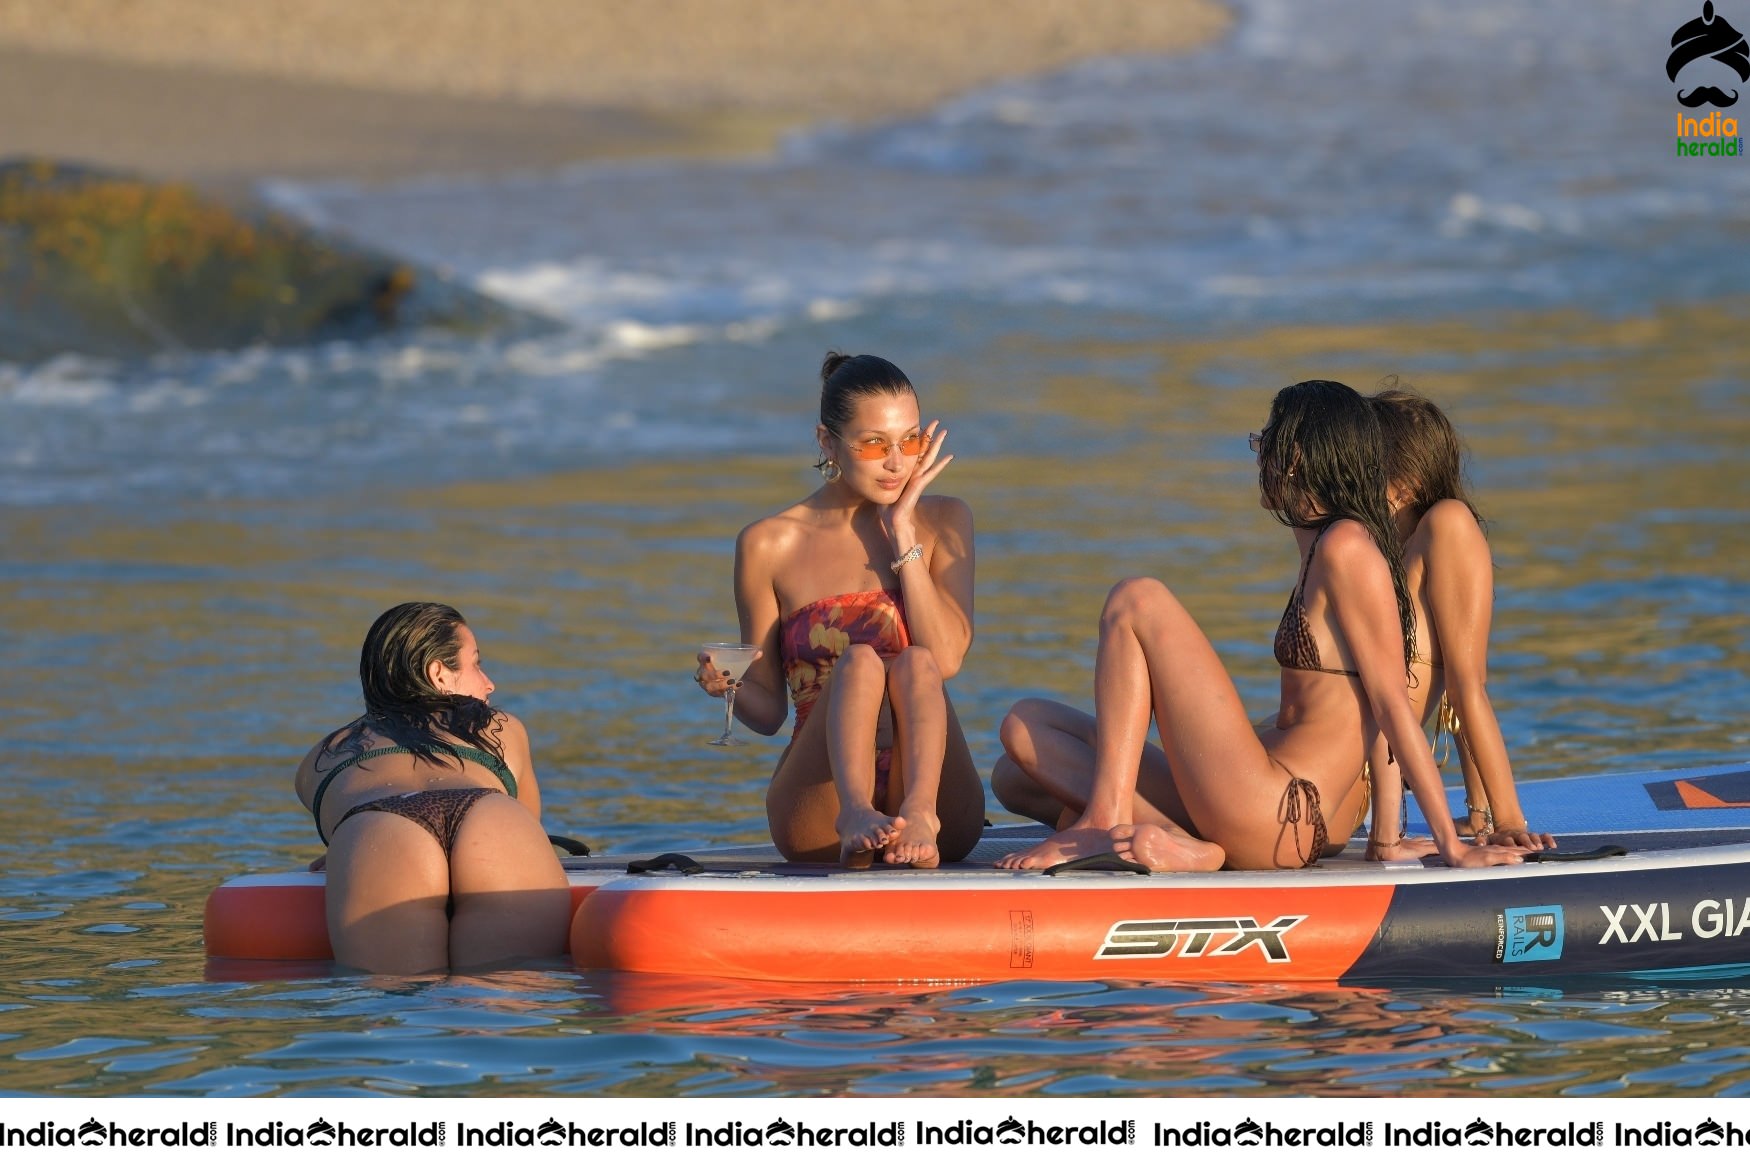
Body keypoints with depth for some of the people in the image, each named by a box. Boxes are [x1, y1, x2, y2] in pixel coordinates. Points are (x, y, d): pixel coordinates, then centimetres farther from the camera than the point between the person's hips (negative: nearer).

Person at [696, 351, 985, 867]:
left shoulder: (942, 522, 10)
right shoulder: (769, 545, 6)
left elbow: (944, 659, -6)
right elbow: (767, 710, 10)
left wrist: (902, 530, -5)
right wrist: (729, 685, -13)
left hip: (945, 814, 1)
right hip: (817, 819, -1)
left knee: (915, 664, -26)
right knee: (860, 660, -28)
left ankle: (918, 818, -52)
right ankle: (855, 816, -57)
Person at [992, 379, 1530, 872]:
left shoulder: (1346, 548, -10)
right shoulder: (1324, 547, 20)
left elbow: (1392, 701, -12)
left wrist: (1451, 845, -10)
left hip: (1269, 819, -10)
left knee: (1137, 602, -7)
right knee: (1026, 730, 8)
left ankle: (1107, 819, -14)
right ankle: (1181, 844, -14)